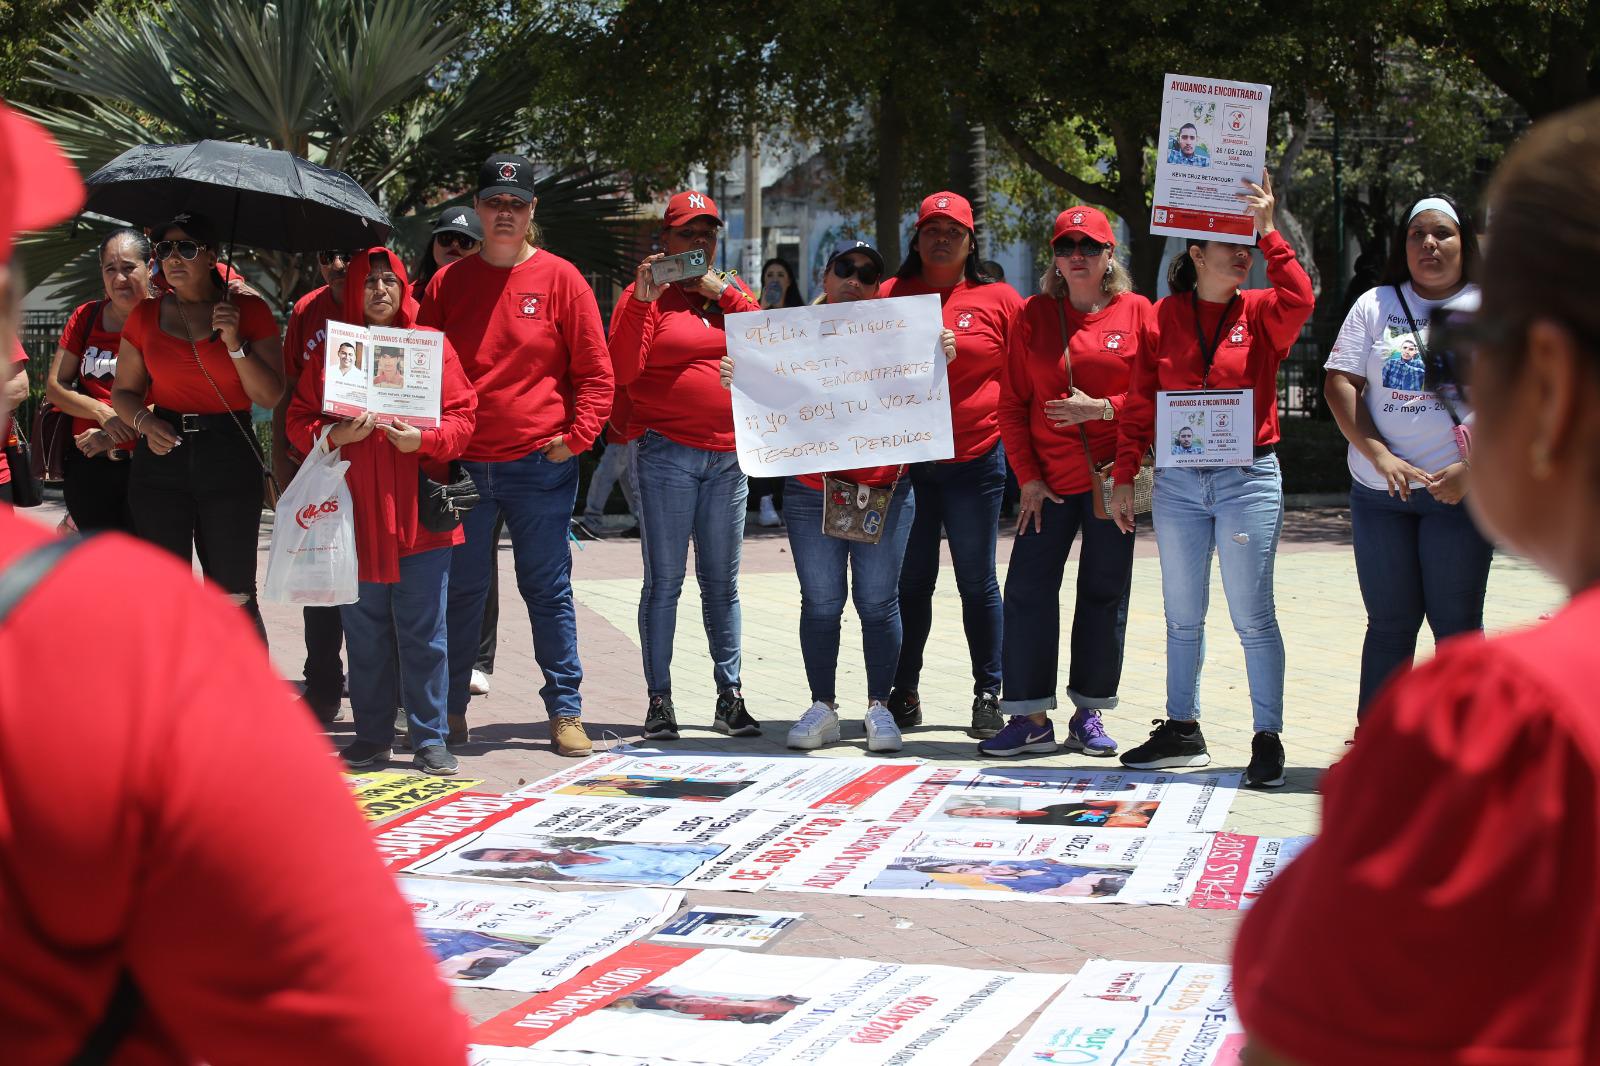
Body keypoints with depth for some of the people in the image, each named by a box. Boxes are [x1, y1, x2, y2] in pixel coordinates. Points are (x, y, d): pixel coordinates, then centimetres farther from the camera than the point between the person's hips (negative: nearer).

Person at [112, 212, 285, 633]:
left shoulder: (249, 310, 1)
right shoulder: (146, 315, 9)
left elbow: (270, 395, -3)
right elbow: (123, 392, 14)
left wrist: (235, 342, -15)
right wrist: (145, 422, -6)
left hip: (230, 456, -2)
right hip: (162, 456, 2)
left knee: (234, 598, -2)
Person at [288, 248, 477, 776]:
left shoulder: (432, 346, 5)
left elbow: (461, 416, 1)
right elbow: (299, 420, 6)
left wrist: (424, 439, -17)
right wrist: (335, 435, -13)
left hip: (419, 514, -2)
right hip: (355, 512, 2)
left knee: (423, 632, 0)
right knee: (364, 632, 8)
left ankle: (430, 737, 7)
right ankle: (372, 736, 18)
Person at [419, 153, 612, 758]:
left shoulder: (559, 279, 3)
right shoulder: (448, 283, 9)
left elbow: (594, 372, 3)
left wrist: (576, 436, -7)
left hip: (540, 464, -2)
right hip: (461, 466, 2)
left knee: (548, 590, 2)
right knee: (460, 590, 7)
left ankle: (565, 712, 9)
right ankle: (449, 710, 17)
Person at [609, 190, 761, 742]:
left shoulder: (733, 292, 15)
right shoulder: (649, 295, 2)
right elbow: (623, 369, -11)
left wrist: (723, 293, -7)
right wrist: (642, 300, -19)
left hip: (727, 456, 4)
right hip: (666, 452, -4)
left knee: (722, 581, 8)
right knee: (664, 580, -3)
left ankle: (730, 697, 12)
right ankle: (658, 700, 1)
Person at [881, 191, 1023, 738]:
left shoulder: (999, 299, 4)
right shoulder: (889, 296, 7)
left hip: (975, 461, -1)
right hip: (904, 462, 1)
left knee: (977, 582, 5)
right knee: (910, 580, 5)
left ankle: (988, 694, 13)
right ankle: (903, 693, 14)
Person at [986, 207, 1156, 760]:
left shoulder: (1137, 313, 1)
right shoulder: (1033, 315, 5)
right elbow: (1012, 402, 5)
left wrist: (1103, 408, -15)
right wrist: (1028, 476, -1)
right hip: (1049, 480, 1)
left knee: (1104, 592, 5)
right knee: (1028, 590, -3)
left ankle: (1089, 714, 15)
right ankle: (1031, 718, 3)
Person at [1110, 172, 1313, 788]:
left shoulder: (1261, 313, 2)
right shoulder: (1165, 316, 5)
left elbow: (1298, 300, -22)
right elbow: (1140, 402, 6)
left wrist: (1268, 231, -20)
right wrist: (1124, 476, 2)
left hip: (1249, 477, -2)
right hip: (1178, 482, 2)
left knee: (1253, 617, -1)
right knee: (1182, 616, 11)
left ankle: (1267, 738, 5)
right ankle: (1182, 731, 21)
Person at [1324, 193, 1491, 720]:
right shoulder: (1376, 306, 9)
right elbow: (1339, 384, 2)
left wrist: (1473, 469, -14)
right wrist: (1380, 456, -11)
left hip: (1459, 492, -2)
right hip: (1379, 492, 2)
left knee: (1457, 623, 0)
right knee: (1389, 623, 6)